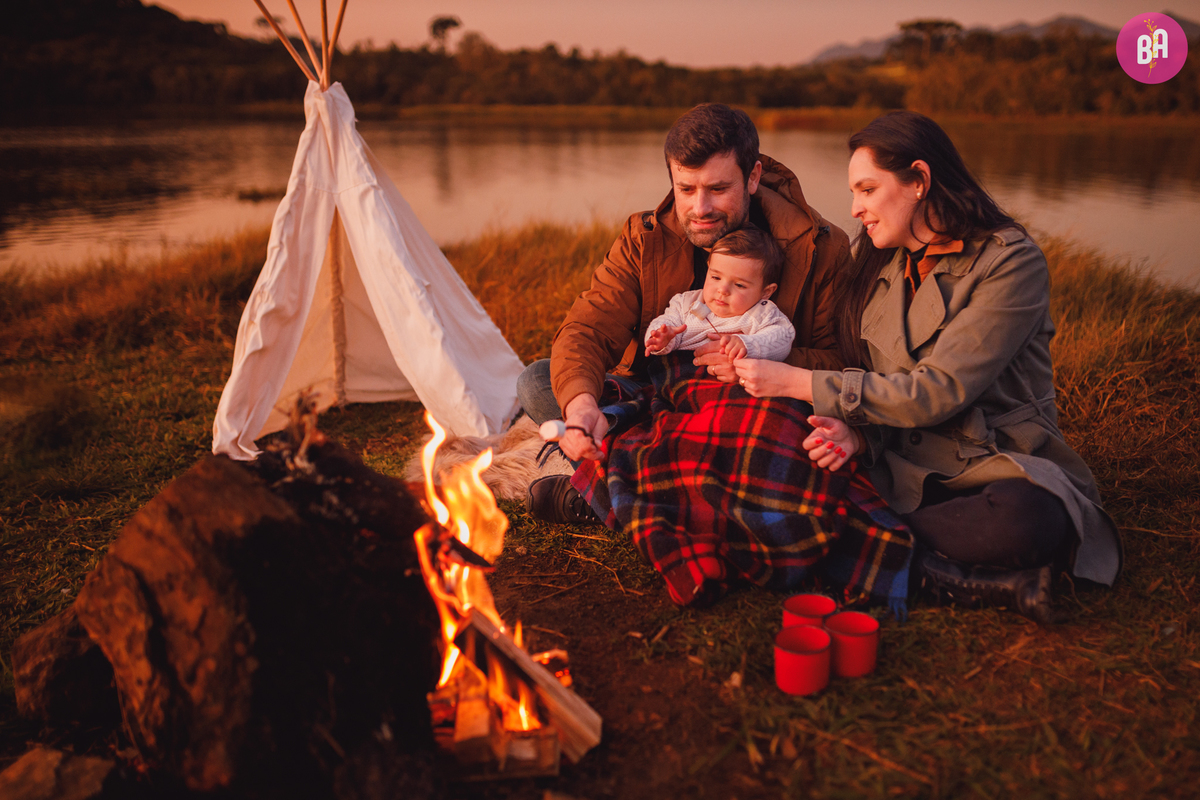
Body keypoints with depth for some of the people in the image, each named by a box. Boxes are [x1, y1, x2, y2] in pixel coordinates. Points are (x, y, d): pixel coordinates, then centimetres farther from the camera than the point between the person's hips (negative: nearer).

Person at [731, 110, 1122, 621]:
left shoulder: (1010, 261, -10)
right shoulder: (872, 261, 10)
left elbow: (938, 392, -18)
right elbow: (869, 385, 10)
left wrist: (798, 382, -18)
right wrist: (856, 434, -15)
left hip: (996, 468, -5)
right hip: (902, 472, 5)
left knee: (1025, 518, -40)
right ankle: (968, 580, -22)